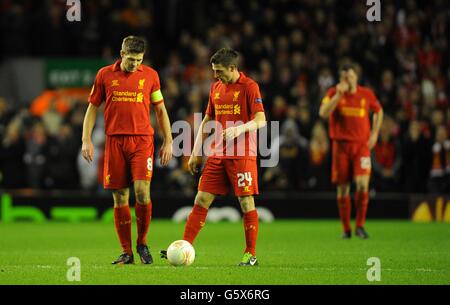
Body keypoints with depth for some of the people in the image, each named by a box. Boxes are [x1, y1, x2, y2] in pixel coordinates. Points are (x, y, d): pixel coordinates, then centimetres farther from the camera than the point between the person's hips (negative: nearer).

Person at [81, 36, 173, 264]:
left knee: (142, 191, -14)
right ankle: (126, 252, 8)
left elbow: (160, 110, 13)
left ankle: (142, 243, 6)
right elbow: (92, 108, 11)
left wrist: (168, 142, 9)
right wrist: (86, 140, 4)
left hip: (142, 140, -1)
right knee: (120, 197, 1)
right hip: (114, 141, 1)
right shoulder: (105, 75, 6)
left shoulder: (150, 75, 6)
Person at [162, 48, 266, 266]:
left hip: (242, 155, -6)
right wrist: (196, 152, 16)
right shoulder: (215, 88, 13)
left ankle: (250, 255, 3)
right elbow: (207, 121, 20)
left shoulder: (249, 86, -6)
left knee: (246, 203, -4)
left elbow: (260, 120, -13)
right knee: (201, 200, 1)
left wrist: (238, 129, -30)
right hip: (217, 155, 6)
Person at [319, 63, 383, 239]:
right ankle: (346, 229, 14)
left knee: (362, 184, -16)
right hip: (341, 145, 0)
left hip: (361, 145, 0)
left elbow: (378, 111, 21)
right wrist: (339, 94, -23)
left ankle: (360, 226, -3)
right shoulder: (334, 93, -1)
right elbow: (323, 113, -18)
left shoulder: (367, 94, 3)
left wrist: (374, 134, 10)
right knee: (342, 188, 2)